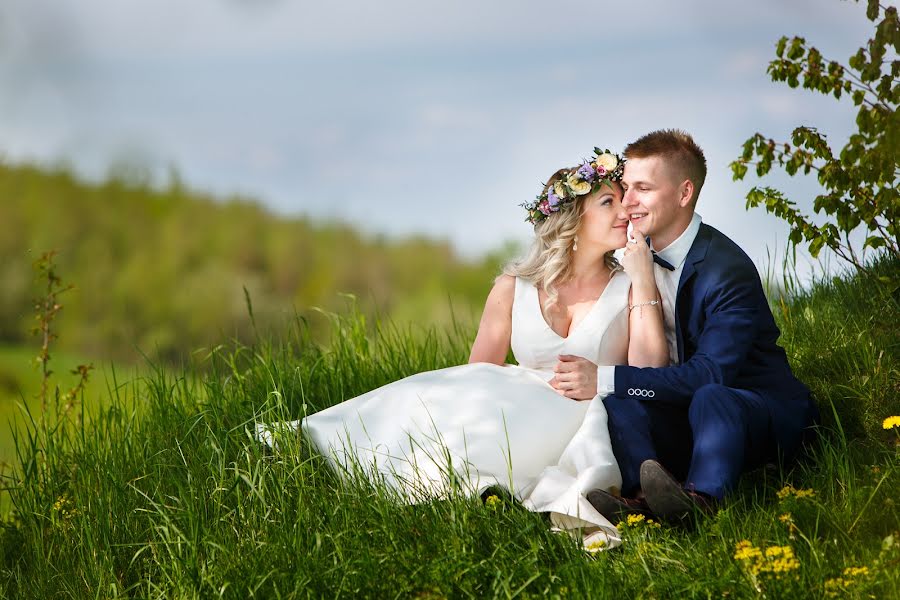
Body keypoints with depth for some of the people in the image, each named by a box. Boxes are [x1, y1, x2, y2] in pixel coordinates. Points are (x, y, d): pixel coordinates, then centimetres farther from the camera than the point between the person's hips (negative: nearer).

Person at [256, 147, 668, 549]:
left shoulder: (629, 287, 5)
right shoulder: (514, 289, 9)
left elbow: (649, 376, -9)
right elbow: (473, 380, 6)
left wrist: (642, 276, -8)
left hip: (583, 424, -2)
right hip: (518, 408, 3)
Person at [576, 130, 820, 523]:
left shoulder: (729, 269, -21)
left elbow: (711, 373, -29)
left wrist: (605, 377, -32)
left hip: (763, 410, -6)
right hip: (682, 409, 7)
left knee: (711, 399, -39)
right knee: (617, 400, -23)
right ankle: (642, 494, -44)